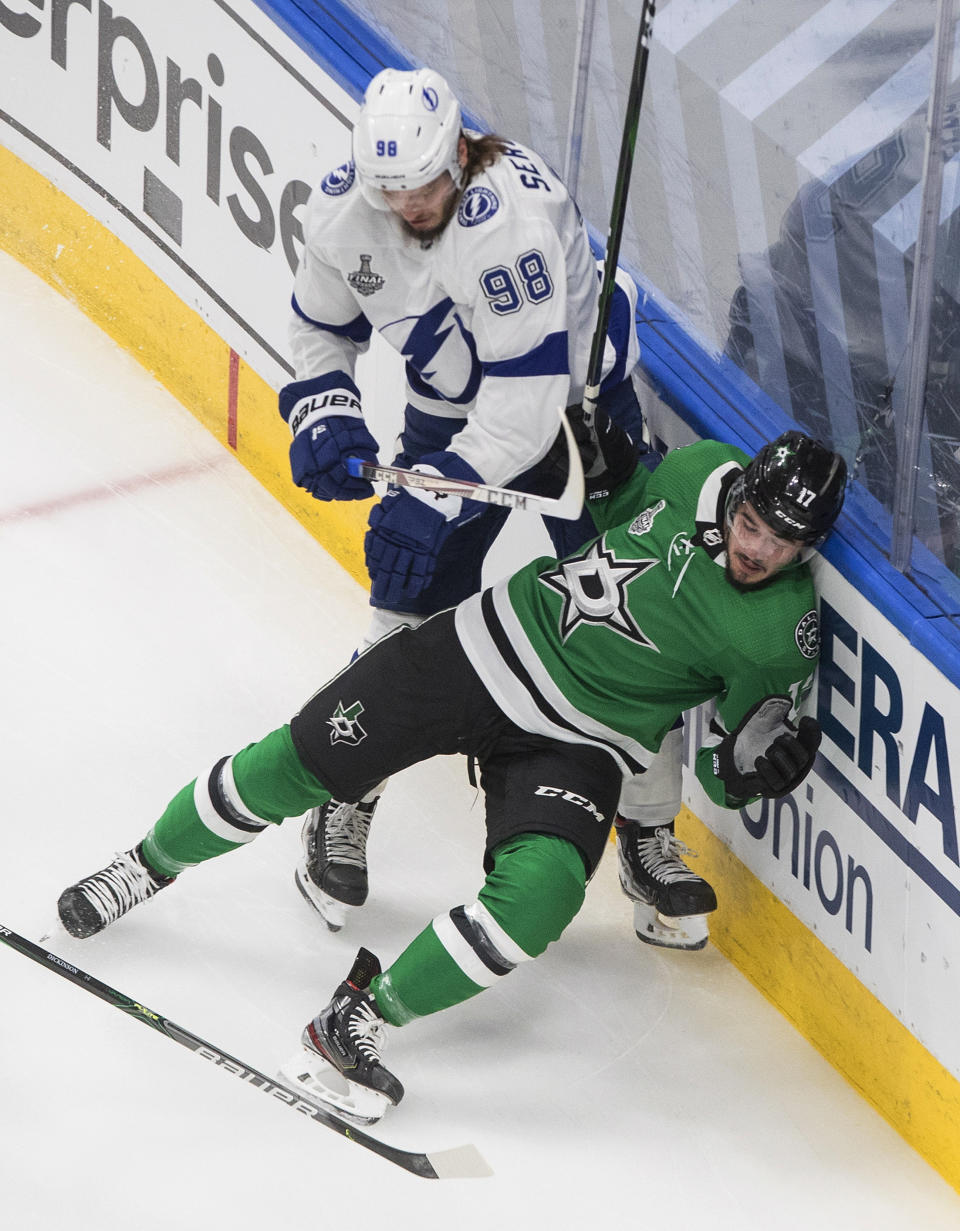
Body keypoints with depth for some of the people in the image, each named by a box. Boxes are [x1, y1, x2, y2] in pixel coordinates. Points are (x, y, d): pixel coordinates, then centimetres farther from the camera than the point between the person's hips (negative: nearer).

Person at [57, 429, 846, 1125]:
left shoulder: (782, 636, -19)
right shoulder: (696, 474, -11)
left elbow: (723, 776, -10)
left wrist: (756, 763, -28)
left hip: (576, 747, -2)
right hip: (494, 643, 3)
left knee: (539, 897, -30)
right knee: (295, 765, 2)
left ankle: (359, 1023, -13)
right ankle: (150, 866, 31)